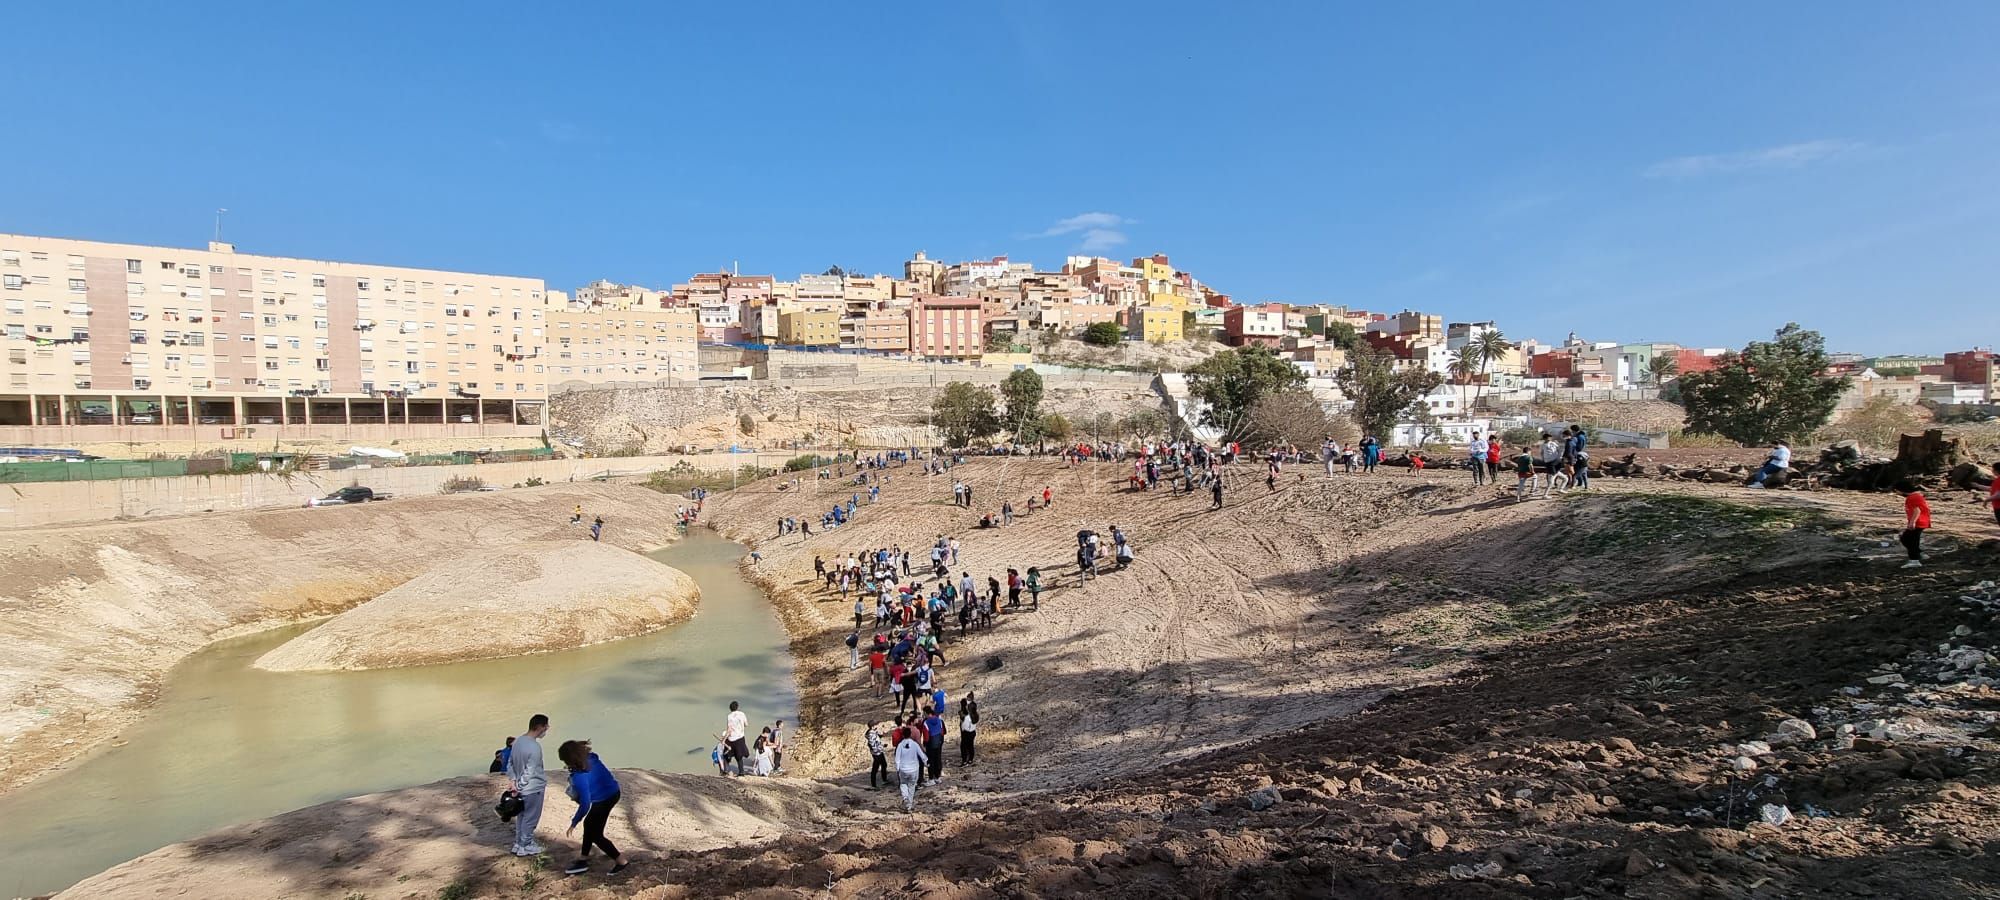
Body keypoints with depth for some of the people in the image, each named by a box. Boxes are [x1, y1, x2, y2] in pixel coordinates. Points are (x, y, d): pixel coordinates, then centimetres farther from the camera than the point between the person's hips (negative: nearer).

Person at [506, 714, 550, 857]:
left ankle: (519, 843, 33)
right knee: (530, 818, 8)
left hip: (522, 788, 8)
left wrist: (514, 781, 8)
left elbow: (510, 763, 7)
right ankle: (525, 847, 20)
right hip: (533, 788, -8)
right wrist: (519, 787, -14)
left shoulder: (518, 741, -1)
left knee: (522, 816, 21)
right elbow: (529, 772, -25)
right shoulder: (535, 747, -28)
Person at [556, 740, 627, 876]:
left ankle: (620, 861, 13)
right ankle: (583, 858, 36)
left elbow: (585, 804, -27)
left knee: (595, 835, 7)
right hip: (612, 792, 9)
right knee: (589, 824, 23)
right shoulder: (590, 758, -8)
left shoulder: (580, 777, -30)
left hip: (603, 800, -9)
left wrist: (574, 822, -14)